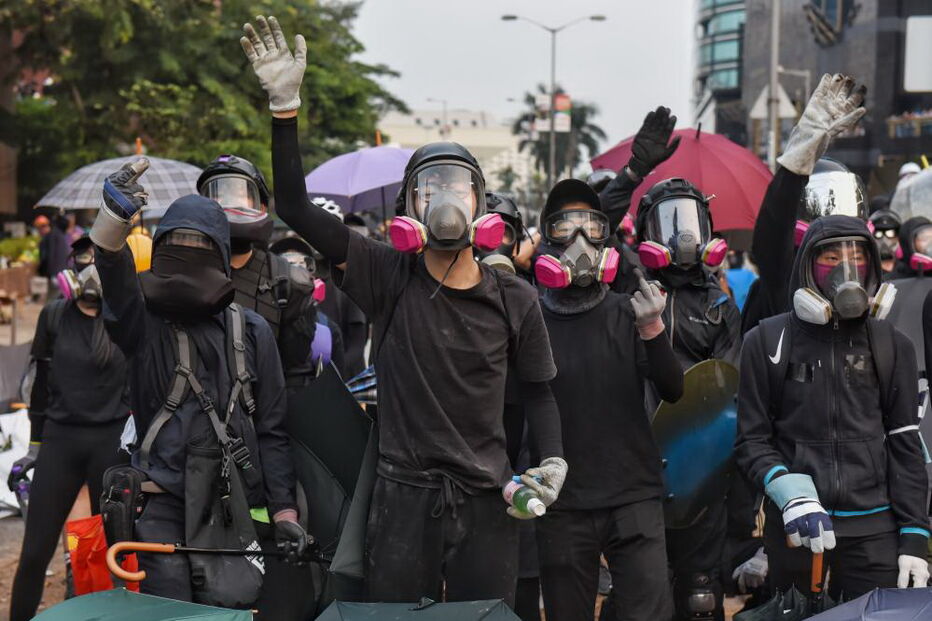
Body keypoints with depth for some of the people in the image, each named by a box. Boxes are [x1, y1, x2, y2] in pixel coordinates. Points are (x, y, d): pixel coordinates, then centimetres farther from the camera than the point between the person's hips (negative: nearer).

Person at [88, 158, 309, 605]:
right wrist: (115, 219, -42)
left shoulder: (250, 331, 9)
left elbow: (271, 427, 10)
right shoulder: (143, 321, 3)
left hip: (231, 501, 2)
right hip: (159, 500, -1)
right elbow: (117, 284, -21)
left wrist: (283, 510, 3)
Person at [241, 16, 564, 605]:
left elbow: (539, 392, 13)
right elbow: (296, 208, -6)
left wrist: (553, 461, -4)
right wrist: (286, 105, -12)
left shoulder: (515, 300, 2)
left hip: (487, 498, 1)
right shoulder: (391, 277, -2)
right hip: (404, 495, -1)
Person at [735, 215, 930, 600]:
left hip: (874, 530, 1)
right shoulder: (767, 341, 3)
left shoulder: (891, 346, 7)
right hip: (793, 528, 0)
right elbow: (752, 440, 3)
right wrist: (790, 493, -15)